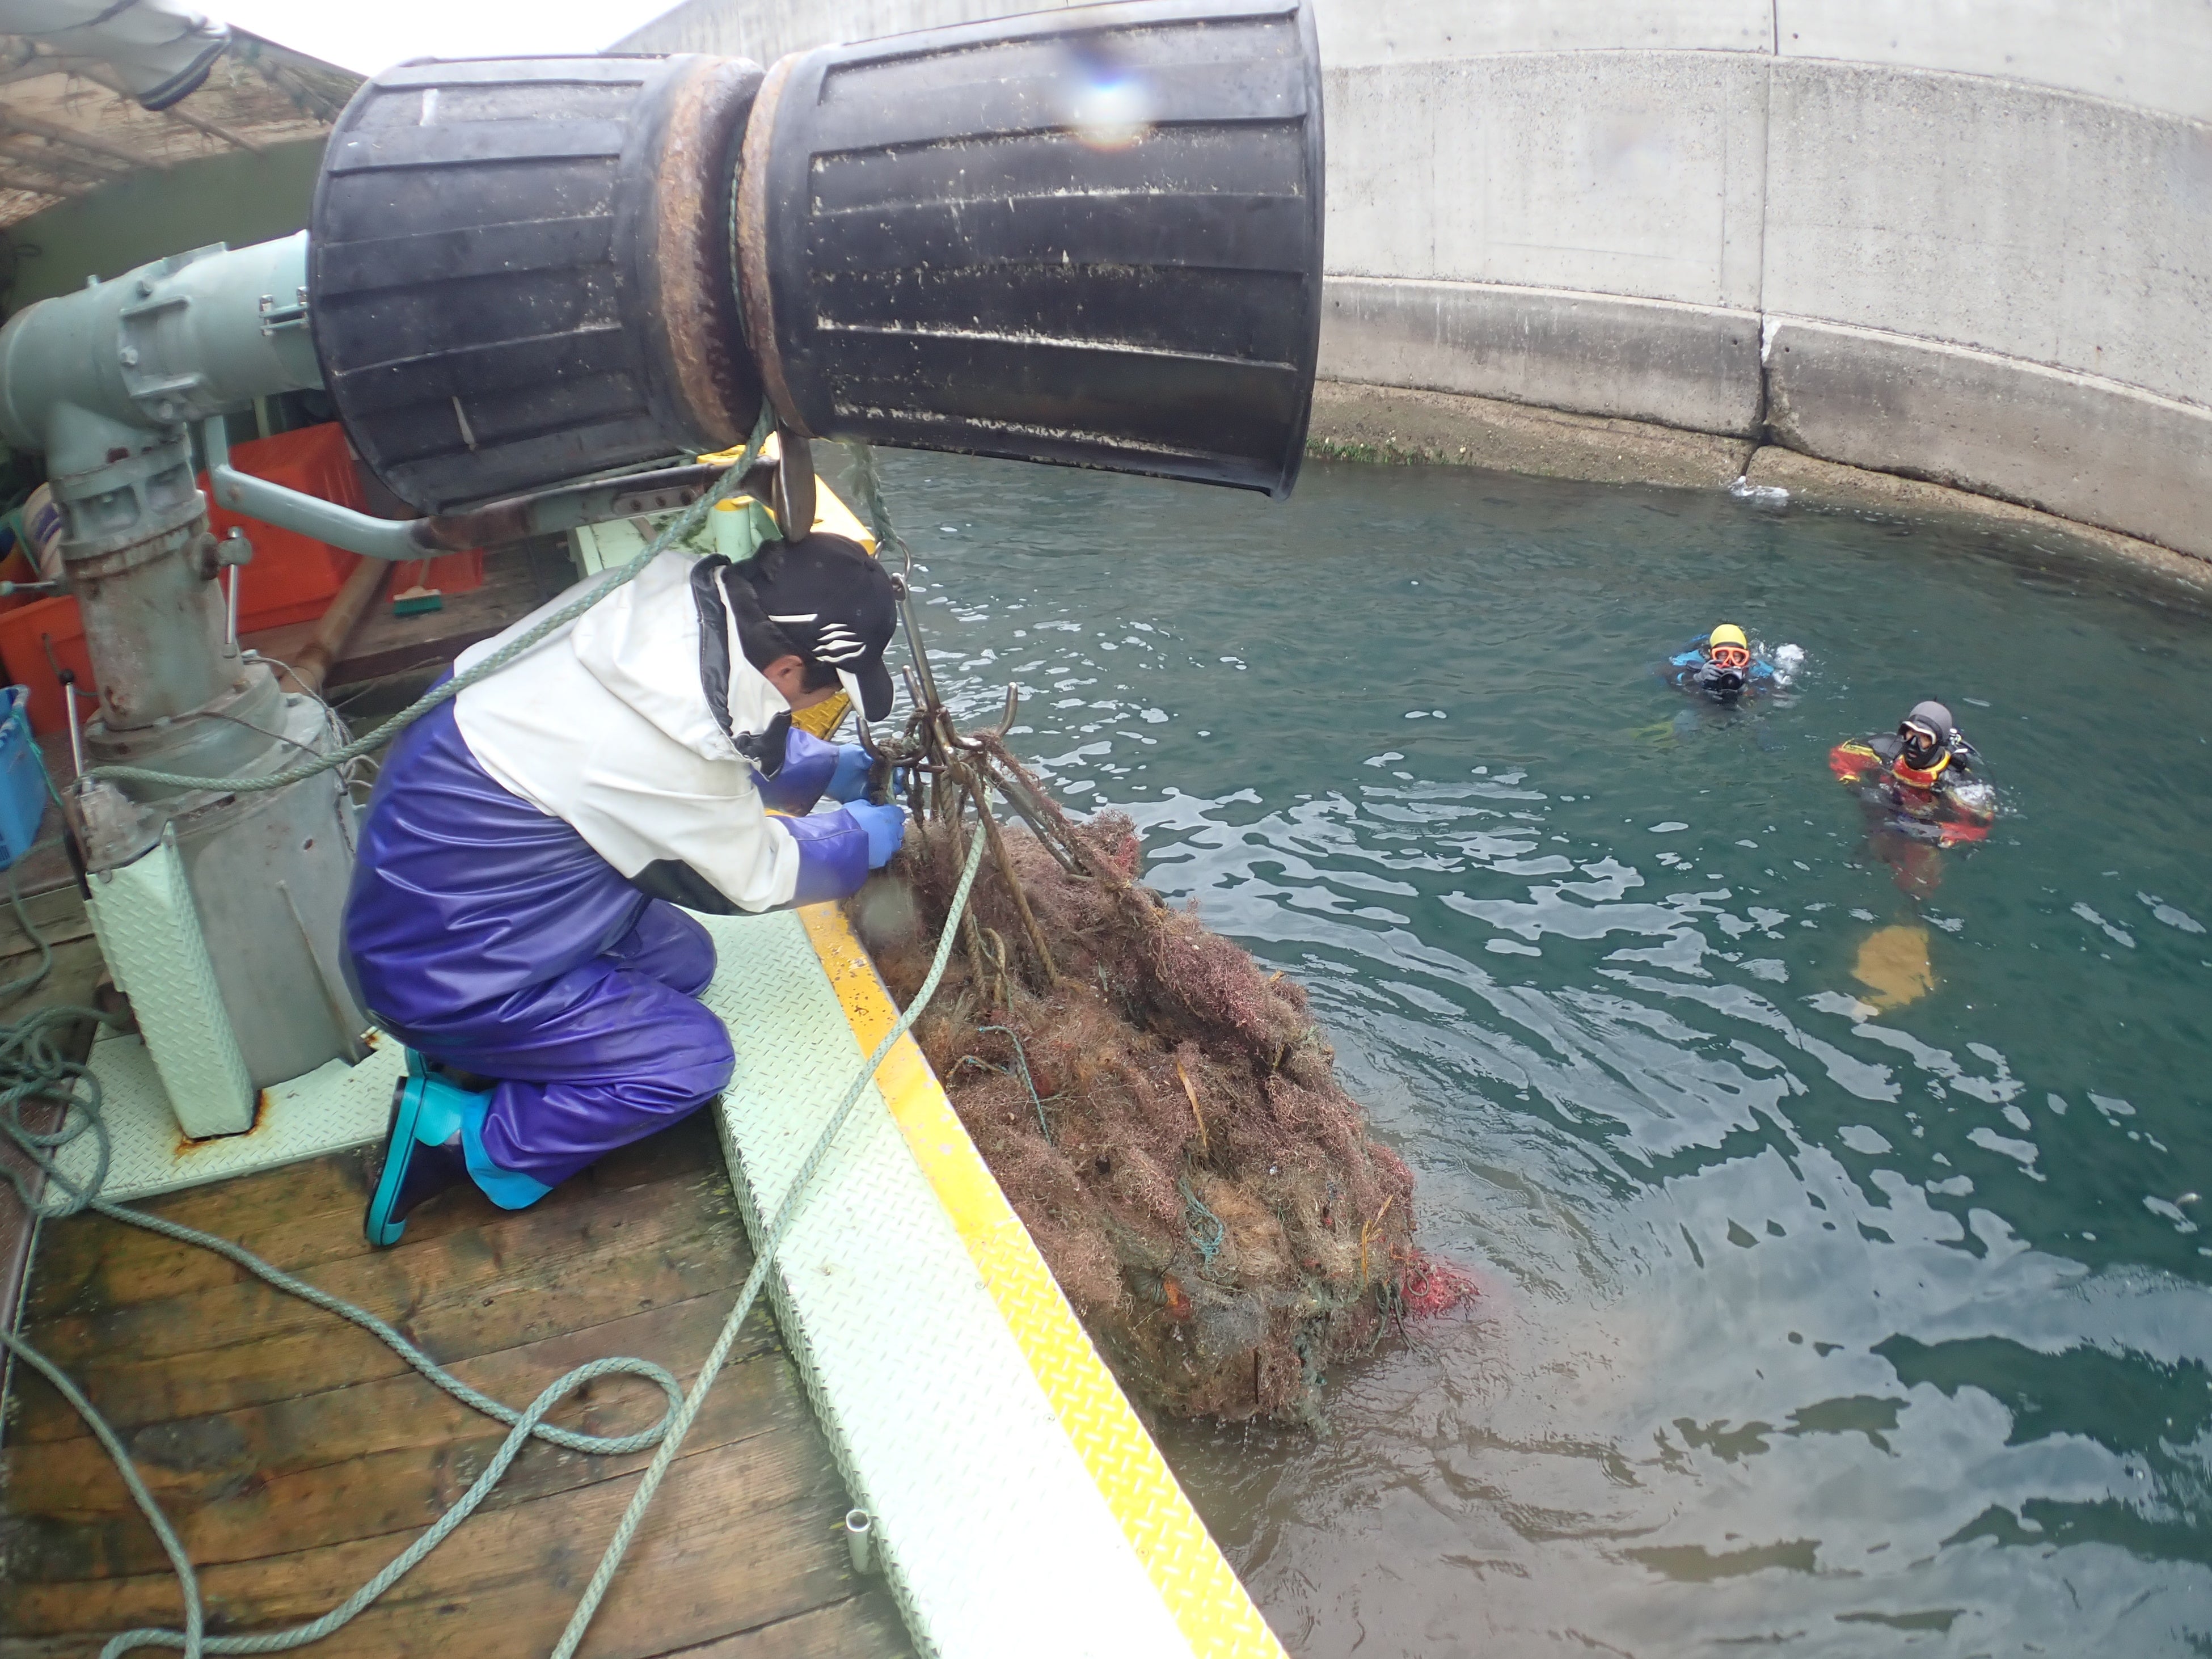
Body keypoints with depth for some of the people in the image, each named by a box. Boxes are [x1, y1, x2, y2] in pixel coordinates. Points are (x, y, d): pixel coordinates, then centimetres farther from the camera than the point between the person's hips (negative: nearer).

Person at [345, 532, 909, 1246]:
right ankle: (456, 1137, 0)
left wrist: (833, 768, 10)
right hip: (446, 967, -9)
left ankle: (472, 1056, 12)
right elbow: (752, 874, -13)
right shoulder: (665, 743, -33)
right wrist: (862, 838, 3)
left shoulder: (670, 597, -11)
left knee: (682, 959, 12)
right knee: (693, 1059, -3)